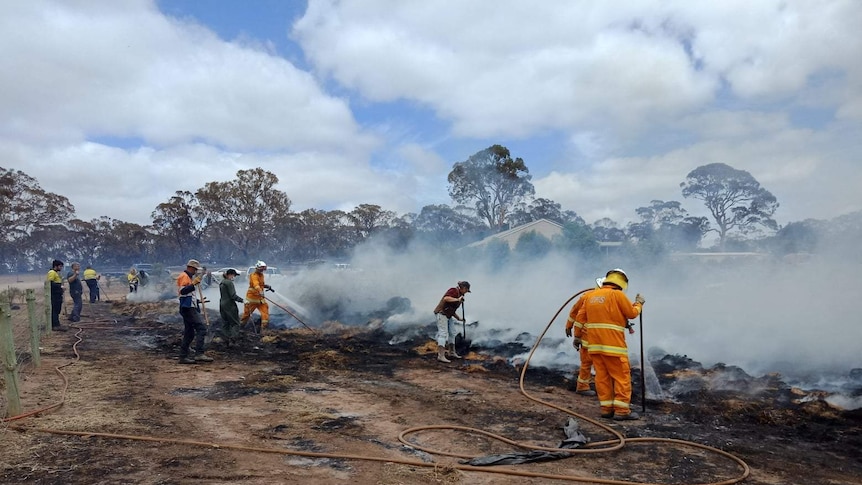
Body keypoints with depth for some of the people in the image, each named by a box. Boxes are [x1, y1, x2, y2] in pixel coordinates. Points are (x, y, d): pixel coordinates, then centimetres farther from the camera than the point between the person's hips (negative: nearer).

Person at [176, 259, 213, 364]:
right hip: (188, 308, -11)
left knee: (189, 333, 11)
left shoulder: (188, 277, 24)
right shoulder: (184, 276, -7)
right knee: (201, 328, -17)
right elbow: (182, 291, -21)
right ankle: (199, 354, -23)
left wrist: (197, 301, 29)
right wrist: (193, 284, -28)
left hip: (189, 307, 11)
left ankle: (183, 357, 13)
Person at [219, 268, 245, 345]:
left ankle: (226, 338, 13)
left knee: (225, 323, 12)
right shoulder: (229, 283, -14)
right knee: (235, 323, -3)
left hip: (222, 304, 9)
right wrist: (241, 300, -10)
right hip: (230, 305, -9)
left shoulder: (221, 283, 13)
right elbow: (233, 295, -18)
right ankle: (232, 338, -15)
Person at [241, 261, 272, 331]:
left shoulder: (261, 275, 11)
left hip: (260, 298, 7)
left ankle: (264, 326, -7)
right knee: (247, 312, 5)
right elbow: (256, 285, -37)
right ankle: (240, 325, 24)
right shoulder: (254, 276, -18)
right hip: (252, 297, -7)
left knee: (265, 309, -7)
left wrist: (268, 286, 12)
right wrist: (260, 292, -53)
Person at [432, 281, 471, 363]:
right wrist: (457, 300, -29)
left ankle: (452, 352, 29)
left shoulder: (459, 295, 17)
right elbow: (446, 298, -28)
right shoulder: (454, 291, -10)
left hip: (448, 315, 10)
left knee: (452, 333, 15)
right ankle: (441, 356, -19)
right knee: (443, 334, -15)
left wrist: (458, 318, 18)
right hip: (441, 313, -10)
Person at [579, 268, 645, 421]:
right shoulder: (617, 295, -7)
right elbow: (632, 313, 0)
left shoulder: (590, 296, 11)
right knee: (622, 376, 1)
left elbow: (581, 317, 11)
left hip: (595, 344, 6)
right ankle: (622, 410, 1)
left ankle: (606, 408, 13)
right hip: (613, 344, -6)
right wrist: (639, 303, 17)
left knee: (602, 376, 9)